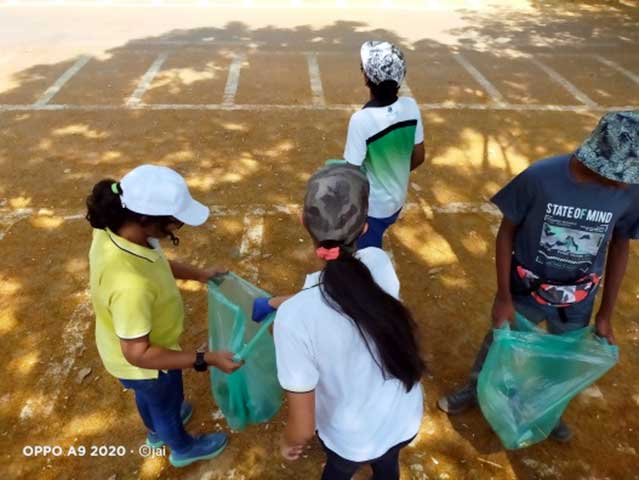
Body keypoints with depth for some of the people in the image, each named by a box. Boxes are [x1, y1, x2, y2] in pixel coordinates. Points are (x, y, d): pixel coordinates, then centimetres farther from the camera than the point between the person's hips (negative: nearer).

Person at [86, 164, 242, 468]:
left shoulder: (113, 229, -19)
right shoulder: (131, 284, -45)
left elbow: (154, 262, 1)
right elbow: (139, 354, -34)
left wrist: (199, 274, 3)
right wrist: (206, 359, -30)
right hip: (145, 362, -7)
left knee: (149, 396, 36)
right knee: (167, 405, 26)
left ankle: (157, 431, 68)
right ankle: (182, 448, 58)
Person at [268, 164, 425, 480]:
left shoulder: (295, 316, -36)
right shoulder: (380, 263, -23)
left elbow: (303, 427, -26)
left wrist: (290, 442, -2)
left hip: (351, 439, -3)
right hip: (406, 420, 3)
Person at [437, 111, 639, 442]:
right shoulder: (540, 178, -28)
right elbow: (507, 231, -14)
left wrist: (606, 314, 2)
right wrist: (503, 297, -13)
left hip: (578, 300, 3)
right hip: (526, 290, -2)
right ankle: (475, 390, 51)